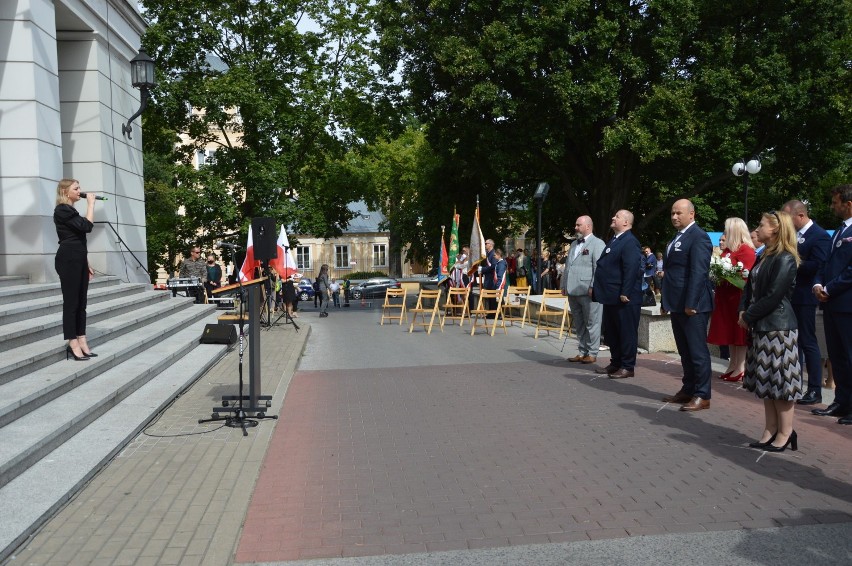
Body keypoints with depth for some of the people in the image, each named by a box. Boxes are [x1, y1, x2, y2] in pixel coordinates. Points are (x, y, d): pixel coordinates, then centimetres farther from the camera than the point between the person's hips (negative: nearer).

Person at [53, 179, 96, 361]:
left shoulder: (70, 211, 19)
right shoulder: (62, 210, -9)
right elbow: (87, 226, -20)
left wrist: (86, 264, 21)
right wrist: (91, 204, -11)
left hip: (78, 260, 9)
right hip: (68, 260, -9)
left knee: (81, 302, 7)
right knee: (71, 302, -6)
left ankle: (82, 342, 10)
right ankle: (73, 345, -2)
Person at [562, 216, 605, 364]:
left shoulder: (597, 243, -5)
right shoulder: (574, 244, 20)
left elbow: (599, 267, -13)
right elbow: (567, 266, 23)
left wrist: (593, 287, -18)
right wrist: (564, 285, 17)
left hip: (588, 292, -8)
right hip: (573, 291, 8)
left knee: (591, 324, 0)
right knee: (579, 325, 12)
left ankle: (592, 353, 7)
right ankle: (582, 352, 20)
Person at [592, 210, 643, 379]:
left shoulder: (630, 242, -13)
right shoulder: (614, 240, 17)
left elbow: (631, 269, -21)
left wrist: (625, 293, -24)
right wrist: (597, 289, 17)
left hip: (624, 298, -10)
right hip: (611, 297, 10)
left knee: (627, 332, 1)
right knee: (610, 332, 15)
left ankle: (627, 367, 8)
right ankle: (615, 363, 25)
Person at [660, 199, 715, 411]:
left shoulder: (698, 237, -11)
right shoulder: (677, 238, 18)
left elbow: (699, 273, -19)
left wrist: (690, 304, -22)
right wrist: (666, 301, 17)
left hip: (693, 305, -9)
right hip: (677, 305, 9)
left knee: (697, 351, -2)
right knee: (685, 351, 15)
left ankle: (702, 395, 5)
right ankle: (688, 390, 23)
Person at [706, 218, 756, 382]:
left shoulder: (745, 250, -12)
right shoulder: (728, 249, 14)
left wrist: (725, 276, -19)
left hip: (738, 296, -8)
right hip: (726, 296, 8)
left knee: (739, 331, -2)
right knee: (729, 330, 11)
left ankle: (741, 368, 4)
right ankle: (732, 365, 18)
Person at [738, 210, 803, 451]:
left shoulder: (785, 259, -13)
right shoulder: (765, 256, 15)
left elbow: (774, 296, -18)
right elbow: (750, 287, 15)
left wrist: (748, 316, -10)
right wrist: (743, 311, -1)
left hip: (777, 327, -9)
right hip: (761, 327, 9)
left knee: (779, 381, -2)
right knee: (765, 382, 12)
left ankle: (785, 433, 8)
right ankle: (770, 431, 20)